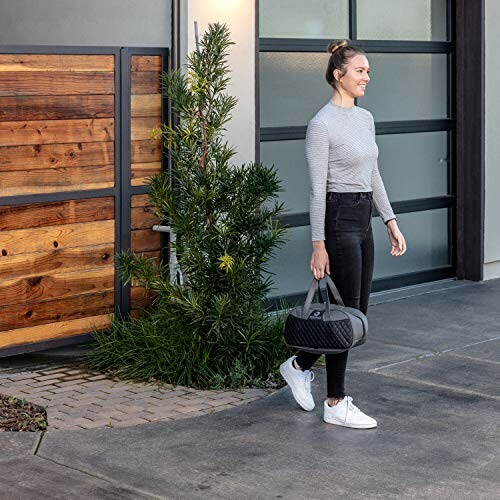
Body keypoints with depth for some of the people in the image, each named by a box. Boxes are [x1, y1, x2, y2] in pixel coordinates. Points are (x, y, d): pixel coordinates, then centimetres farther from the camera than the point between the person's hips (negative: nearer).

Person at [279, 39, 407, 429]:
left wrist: (392, 222, 13)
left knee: (357, 311, 12)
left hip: (363, 220, 9)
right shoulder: (322, 124, -14)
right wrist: (319, 245, -18)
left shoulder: (365, 118, 12)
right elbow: (317, 189, -16)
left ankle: (299, 365, 31)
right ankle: (336, 405, 8)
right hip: (338, 220, -9)